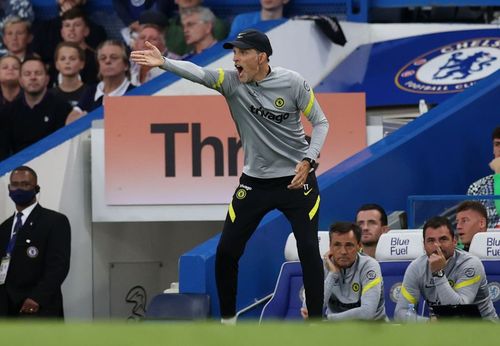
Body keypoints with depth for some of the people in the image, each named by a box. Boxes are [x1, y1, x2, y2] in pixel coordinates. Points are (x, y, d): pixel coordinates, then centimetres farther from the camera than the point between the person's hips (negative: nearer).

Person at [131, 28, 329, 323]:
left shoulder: (292, 82, -11)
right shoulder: (232, 81, -9)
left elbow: (320, 122, -3)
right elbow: (198, 73, -27)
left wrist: (309, 160, -18)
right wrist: (163, 62, -46)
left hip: (297, 179, -3)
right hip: (254, 182, 3)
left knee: (309, 251, -6)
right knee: (227, 251, 0)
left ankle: (316, 321, 6)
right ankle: (228, 319, 18)